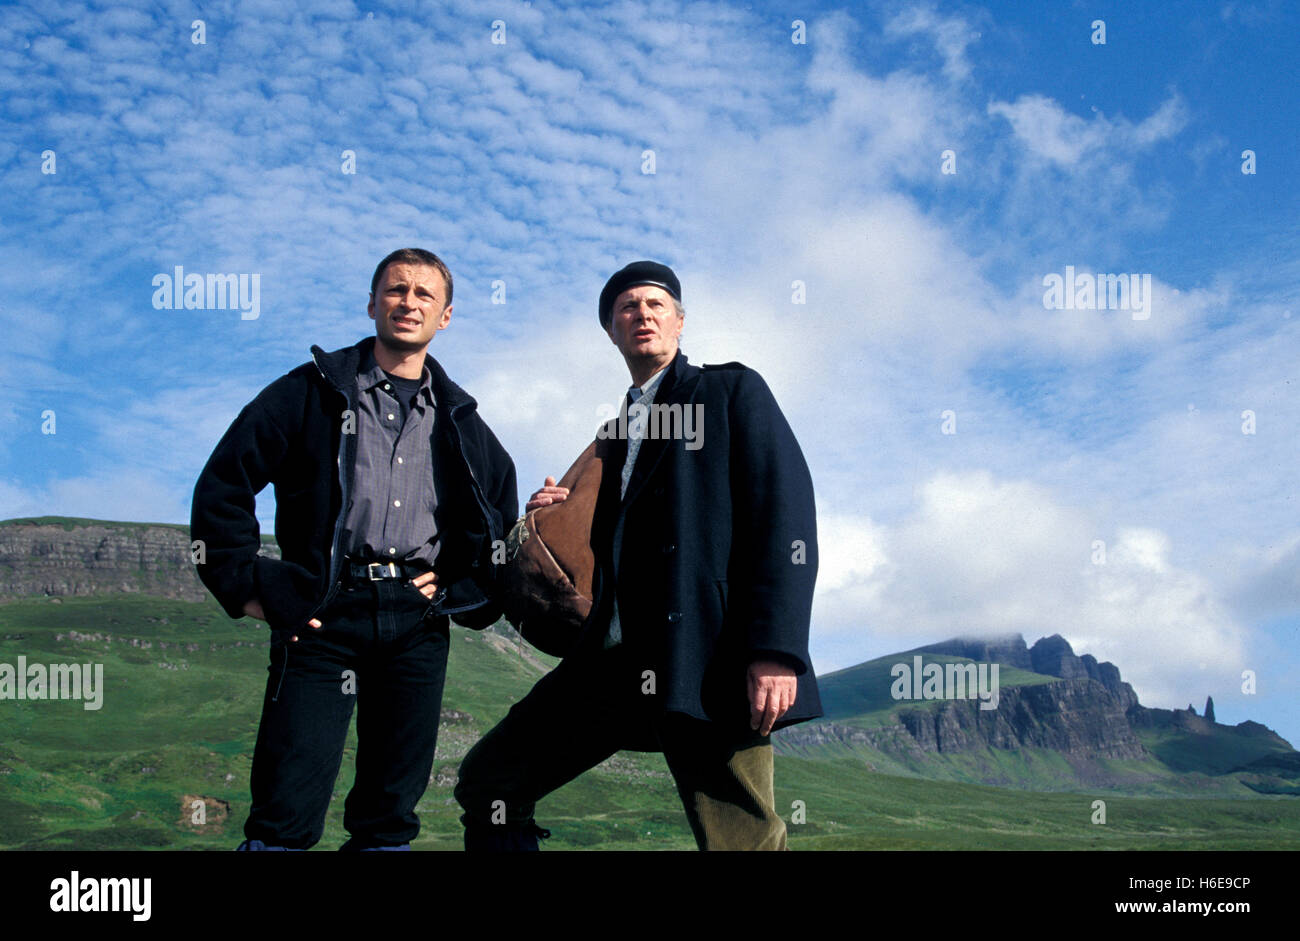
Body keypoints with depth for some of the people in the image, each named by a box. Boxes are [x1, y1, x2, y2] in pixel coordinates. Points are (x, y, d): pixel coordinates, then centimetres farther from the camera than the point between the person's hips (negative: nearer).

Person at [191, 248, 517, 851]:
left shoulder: (458, 420, 16)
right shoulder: (313, 391, 5)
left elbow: (504, 518, 24)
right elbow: (223, 484, 3)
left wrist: (468, 592, 10)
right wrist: (247, 590, -3)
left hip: (417, 624, 3)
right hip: (323, 616, -3)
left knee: (391, 813, 7)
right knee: (287, 810, -8)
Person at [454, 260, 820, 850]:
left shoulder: (733, 390, 7)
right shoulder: (617, 432, 26)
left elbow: (786, 513, -5)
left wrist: (777, 650, -17)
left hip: (707, 662, -6)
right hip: (614, 662, 7)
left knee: (740, 840, -9)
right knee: (485, 783, 5)